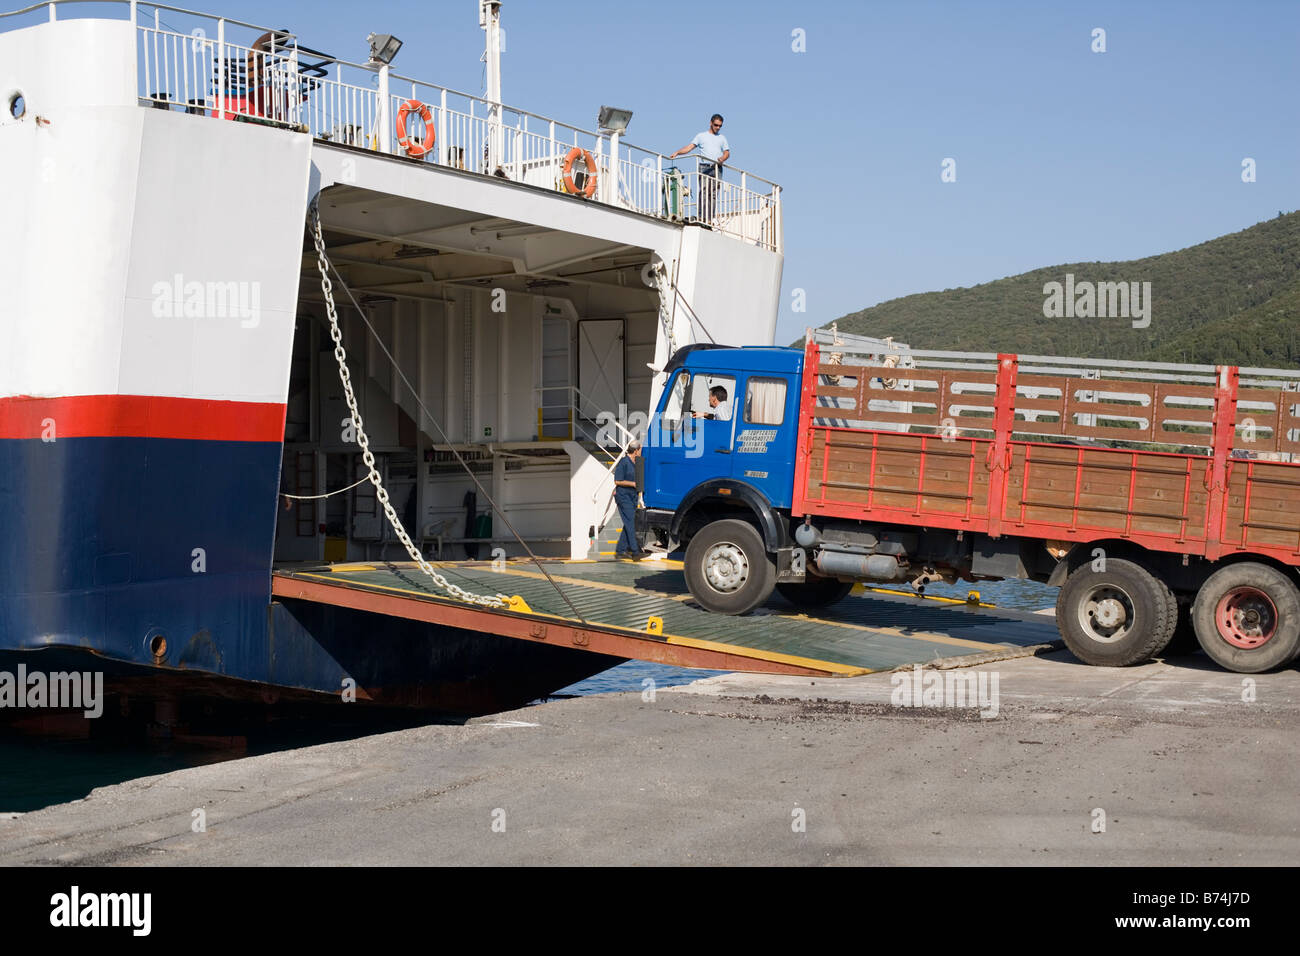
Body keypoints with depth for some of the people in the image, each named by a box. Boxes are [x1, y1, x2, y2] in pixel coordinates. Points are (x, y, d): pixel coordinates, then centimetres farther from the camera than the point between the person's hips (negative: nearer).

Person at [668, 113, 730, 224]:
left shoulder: (722, 138, 21)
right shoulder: (701, 136, 14)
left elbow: (727, 153, 15)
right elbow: (689, 147, 5)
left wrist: (722, 159, -8)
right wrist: (677, 153, -9)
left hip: (717, 168, 2)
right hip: (704, 167, -2)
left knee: (713, 194, -5)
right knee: (704, 191, -16)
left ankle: (710, 219, -8)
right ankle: (702, 217, -22)